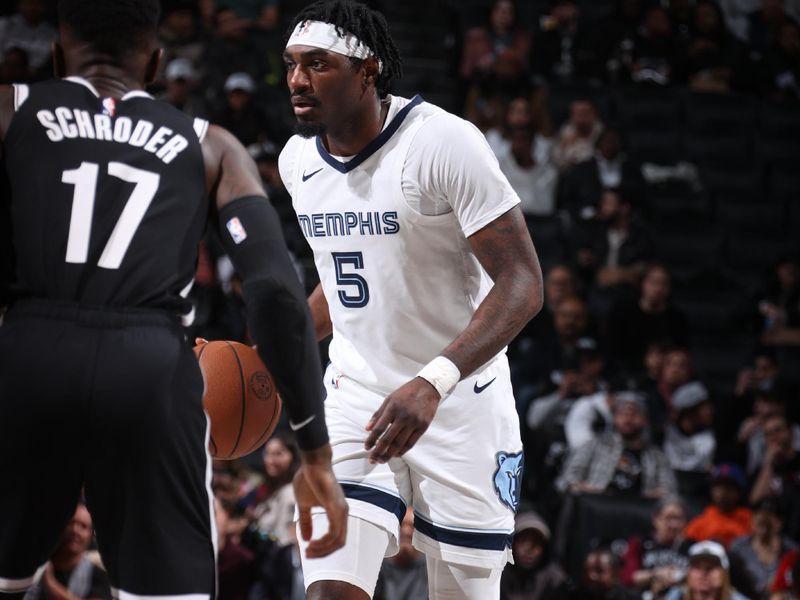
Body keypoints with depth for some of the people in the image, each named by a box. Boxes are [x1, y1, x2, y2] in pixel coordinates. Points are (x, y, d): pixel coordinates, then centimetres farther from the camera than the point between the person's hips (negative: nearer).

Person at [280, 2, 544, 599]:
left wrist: (433, 384, -35)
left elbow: (522, 284, -23)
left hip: (461, 399, -4)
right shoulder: (298, 159, 3)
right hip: (357, 393, 4)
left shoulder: (444, 142, -19)